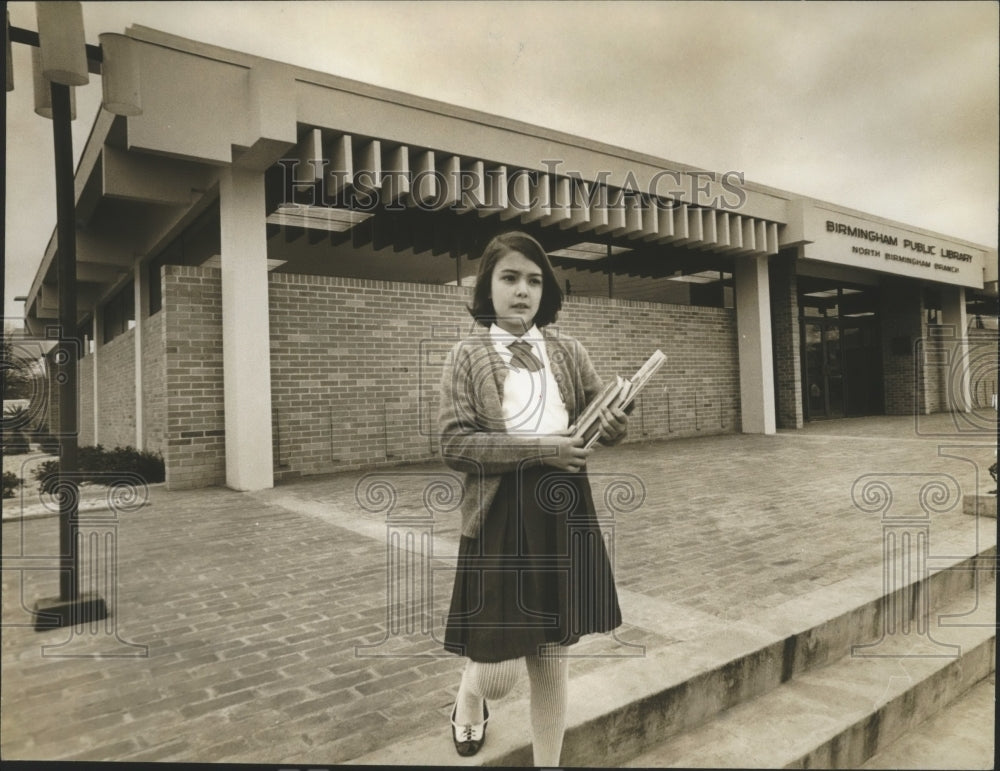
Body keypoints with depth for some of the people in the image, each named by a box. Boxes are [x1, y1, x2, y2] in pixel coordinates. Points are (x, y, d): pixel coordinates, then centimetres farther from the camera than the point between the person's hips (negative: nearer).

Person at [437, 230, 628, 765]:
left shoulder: (568, 352, 7)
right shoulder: (467, 356, -3)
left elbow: (601, 417, 11)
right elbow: (454, 445, -11)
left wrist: (615, 427, -14)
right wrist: (540, 448, -20)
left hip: (564, 515, 3)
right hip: (499, 518, -3)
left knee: (552, 660, 13)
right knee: (499, 669, 3)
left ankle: (549, 762, 36)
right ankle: (469, 699, 41)